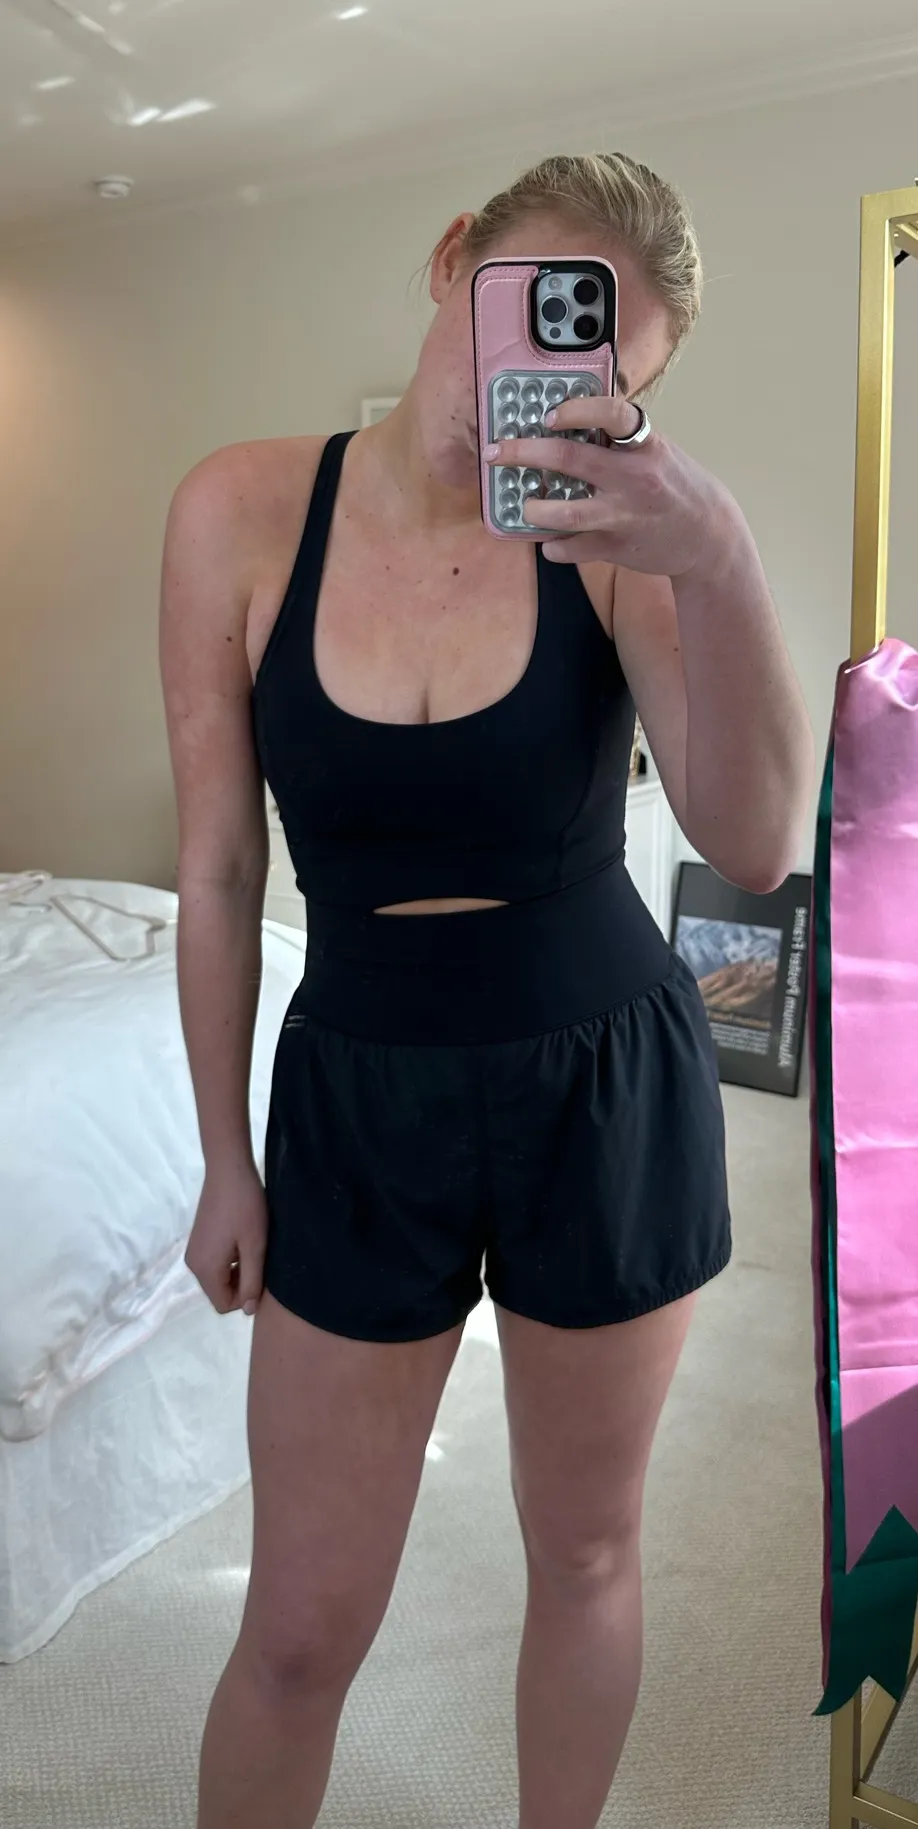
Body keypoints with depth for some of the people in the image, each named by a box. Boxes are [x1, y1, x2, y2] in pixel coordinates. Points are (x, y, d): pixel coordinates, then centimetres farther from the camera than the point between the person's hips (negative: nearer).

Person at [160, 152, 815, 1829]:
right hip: (357, 1102, 1)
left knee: (586, 1553, 20)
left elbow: (756, 850, -24)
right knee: (300, 1630, 10)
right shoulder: (243, 512, -8)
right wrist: (226, 1158, 4)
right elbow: (218, 875, -2)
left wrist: (718, 563, -40)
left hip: (610, 1092, 0)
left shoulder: (615, 529, -11)